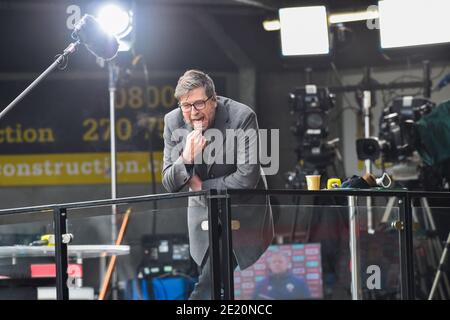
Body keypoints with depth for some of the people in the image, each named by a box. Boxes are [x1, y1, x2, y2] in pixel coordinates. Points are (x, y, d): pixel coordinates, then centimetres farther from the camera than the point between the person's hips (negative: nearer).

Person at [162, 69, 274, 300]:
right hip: (204, 212, 4)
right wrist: (186, 158, -27)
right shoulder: (173, 122, -8)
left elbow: (247, 179, -22)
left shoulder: (242, 117, -21)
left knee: (207, 286, -13)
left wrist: (201, 186, -14)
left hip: (242, 213, -4)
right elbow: (169, 184, -6)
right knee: (214, 287, 4)